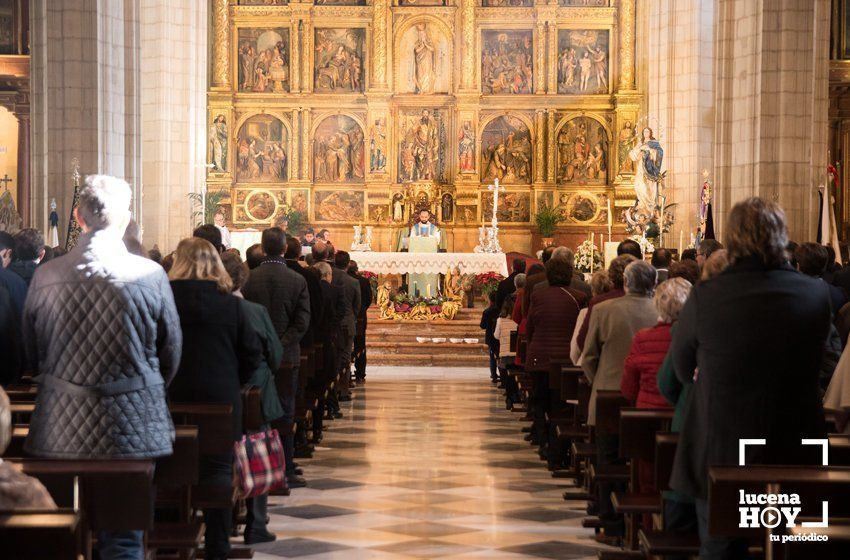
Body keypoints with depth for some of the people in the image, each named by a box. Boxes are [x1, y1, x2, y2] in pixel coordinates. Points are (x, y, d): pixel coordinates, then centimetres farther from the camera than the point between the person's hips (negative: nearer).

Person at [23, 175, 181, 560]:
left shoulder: (45, 276, -4)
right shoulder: (150, 275, -9)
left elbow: (32, 353, 9)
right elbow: (171, 355, 2)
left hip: (61, 428, 2)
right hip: (132, 430, -2)